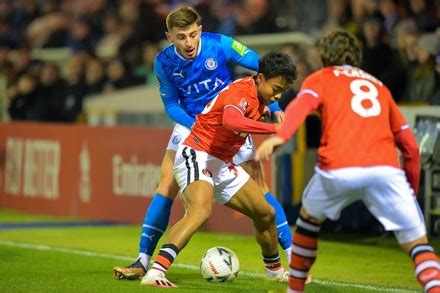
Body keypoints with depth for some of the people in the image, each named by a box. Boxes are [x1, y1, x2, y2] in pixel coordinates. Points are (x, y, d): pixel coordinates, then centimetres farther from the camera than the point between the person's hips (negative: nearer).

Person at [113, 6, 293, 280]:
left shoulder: (220, 45, -20)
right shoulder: (164, 62, -12)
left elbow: (262, 67, -12)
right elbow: (171, 104, -2)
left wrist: (273, 106, -23)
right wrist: (195, 124, -20)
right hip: (190, 123, 2)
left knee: (258, 187, -8)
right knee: (167, 186, -10)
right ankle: (143, 262, -4)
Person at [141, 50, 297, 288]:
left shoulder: (258, 96, 6)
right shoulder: (241, 93, -22)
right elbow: (230, 121, -47)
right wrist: (274, 128, -47)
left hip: (222, 165, 10)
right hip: (197, 157, -10)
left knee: (265, 214, 15)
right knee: (201, 210, -36)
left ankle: (274, 269, 40)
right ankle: (155, 272, -45)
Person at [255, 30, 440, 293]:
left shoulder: (321, 78, 22)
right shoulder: (379, 86, 32)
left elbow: (302, 104, -3)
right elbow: (410, 146, 27)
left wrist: (279, 137, -19)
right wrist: (412, 190, 35)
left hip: (339, 169, -1)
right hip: (385, 169, 1)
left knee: (309, 217, 28)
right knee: (417, 241, 2)